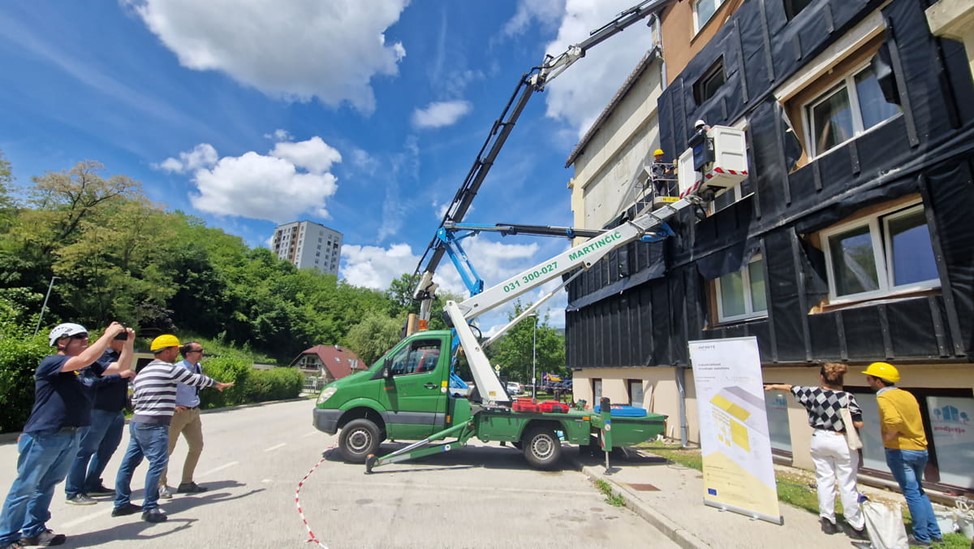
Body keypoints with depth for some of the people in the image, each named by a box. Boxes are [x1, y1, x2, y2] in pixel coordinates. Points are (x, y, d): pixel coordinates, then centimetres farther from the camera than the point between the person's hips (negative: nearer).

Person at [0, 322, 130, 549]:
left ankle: (33, 531, 29)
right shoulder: (51, 363, -15)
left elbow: (121, 367, 10)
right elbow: (85, 359, -34)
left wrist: (128, 341, -3)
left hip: (71, 436, 7)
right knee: (24, 487, 5)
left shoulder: (88, 367, 7)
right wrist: (109, 334, -26)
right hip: (44, 436, -7)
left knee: (47, 485, 17)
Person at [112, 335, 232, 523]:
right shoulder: (170, 369, -11)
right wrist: (218, 384, 15)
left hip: (138, 422, 10)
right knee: (158, 463, -8)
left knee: (129, 463, 14)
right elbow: (196, 379, -2)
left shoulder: (143, 372, 16)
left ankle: (121, 504, 23)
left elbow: (135, 400, 19)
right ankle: (150, 508, -6)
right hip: (154, 425, -10)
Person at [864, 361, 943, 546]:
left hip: (900, 451, -8)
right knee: (918, 491, 22)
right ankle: (934, 532, 26)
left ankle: (922, 537, 11)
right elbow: (910, 420, 16)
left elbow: (893, 420, -30)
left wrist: (888, 438, -15)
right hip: (920, 449, 8)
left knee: (911, 493, 3)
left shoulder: (884, 397, -15)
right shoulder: (908, 395, 9)